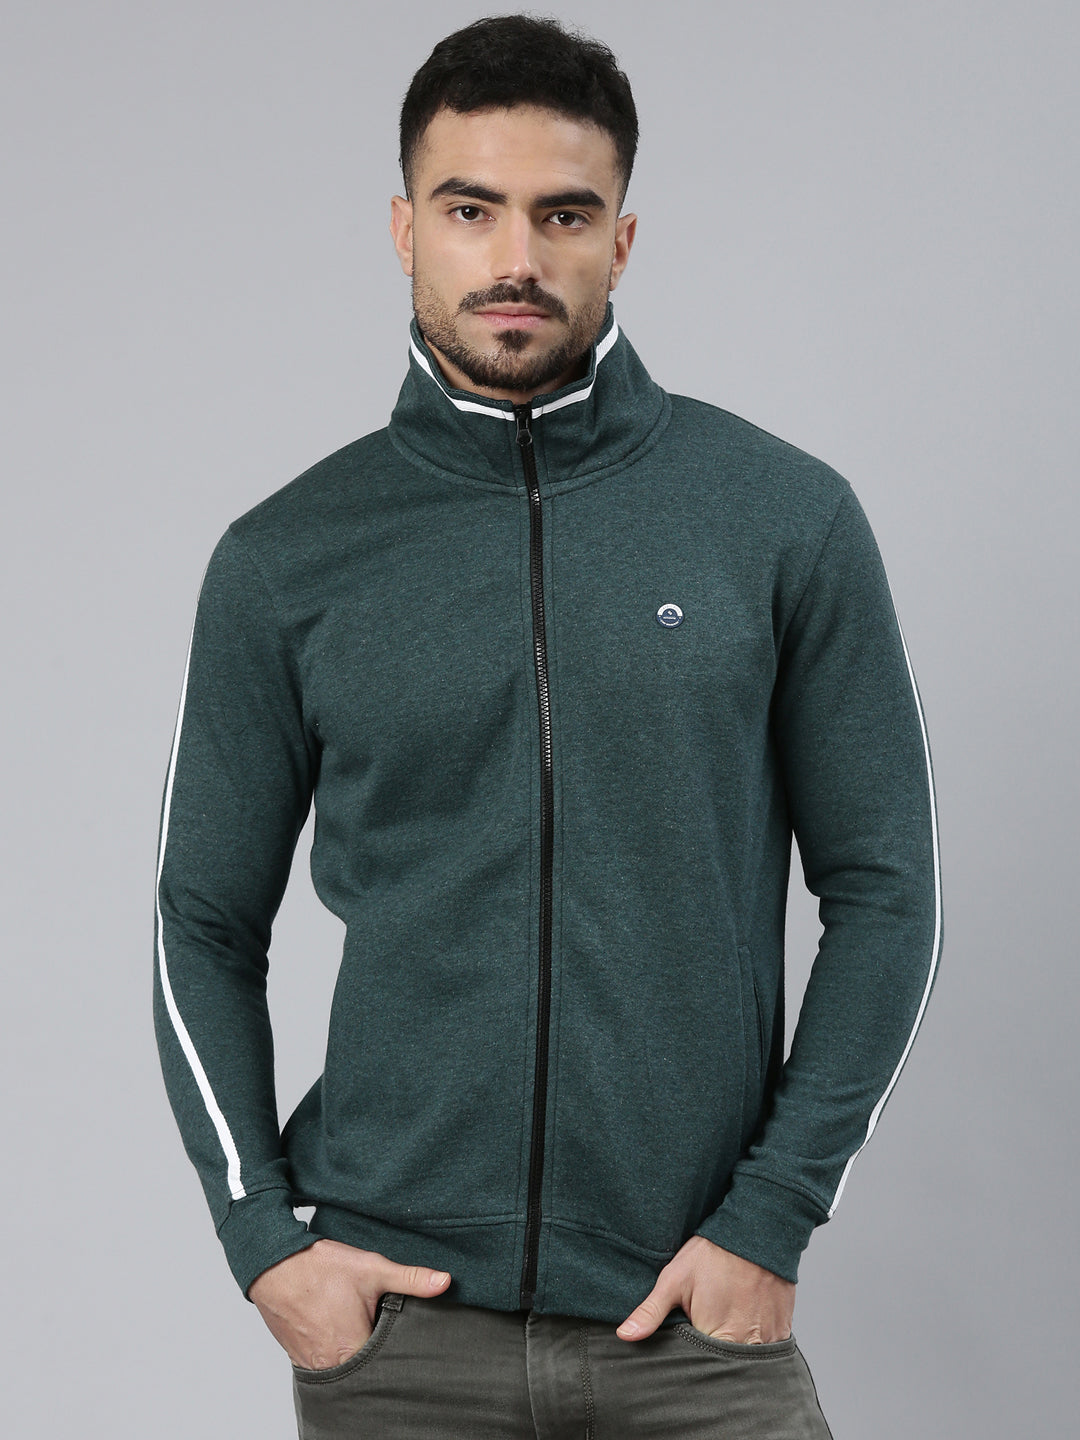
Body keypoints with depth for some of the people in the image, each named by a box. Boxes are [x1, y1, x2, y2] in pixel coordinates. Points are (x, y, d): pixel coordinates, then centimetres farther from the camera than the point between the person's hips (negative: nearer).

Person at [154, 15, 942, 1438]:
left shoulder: (788, 519, -2)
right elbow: (208, 927, 8)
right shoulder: (287, 561, 1)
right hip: (390, 1316, 1)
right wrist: (261, 1236, -2)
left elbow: (884, 891, 1)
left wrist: (771, 1217, -5)